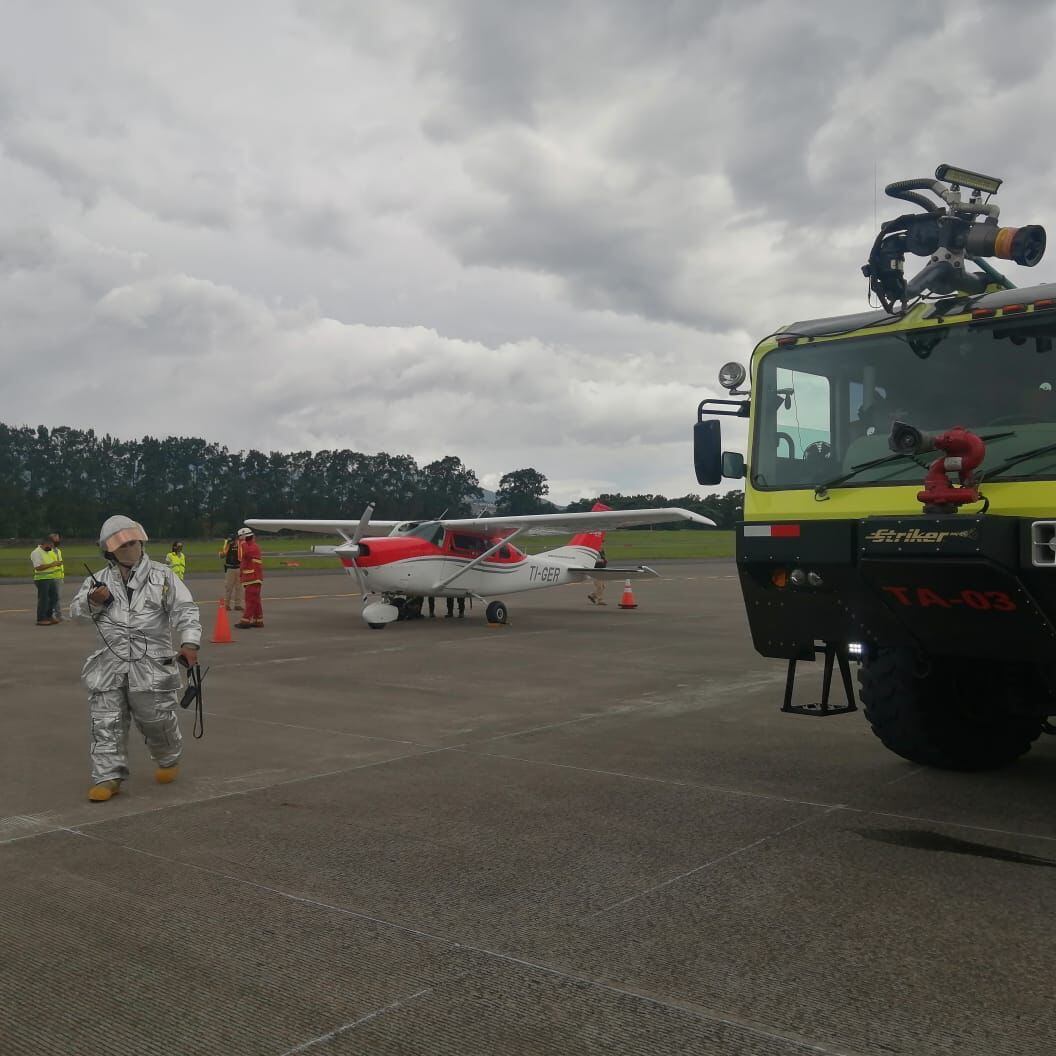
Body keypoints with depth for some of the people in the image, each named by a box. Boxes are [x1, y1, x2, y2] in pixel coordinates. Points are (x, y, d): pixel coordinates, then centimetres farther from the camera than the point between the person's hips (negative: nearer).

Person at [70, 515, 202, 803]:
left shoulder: (162, 576, -1)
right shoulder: (99, 580, 9)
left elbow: (185, 610, -7)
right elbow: (76, 611, 11)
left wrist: (189, 642, -22)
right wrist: (92, 602, -13)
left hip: (152, 665, -2)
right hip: (110, 665, 3)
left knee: (156, 719, 8)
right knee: (107, 723, 0)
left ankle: (168, 760, 36)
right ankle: (108, 777, 11)